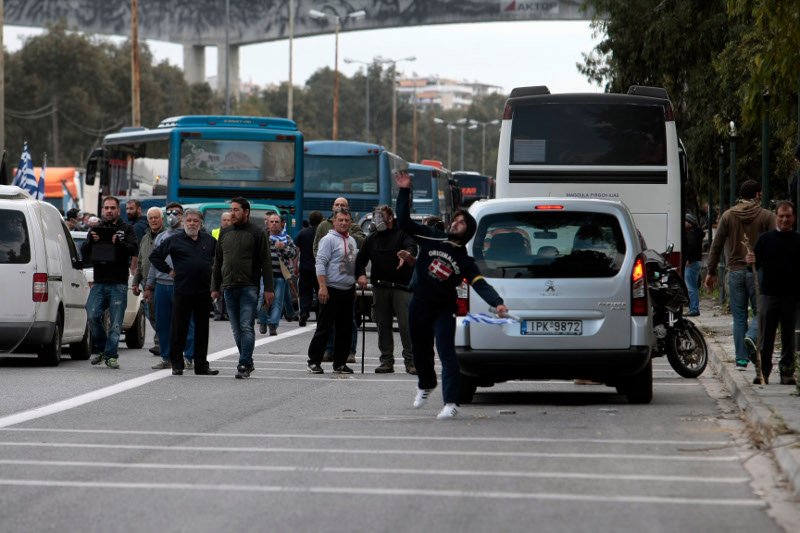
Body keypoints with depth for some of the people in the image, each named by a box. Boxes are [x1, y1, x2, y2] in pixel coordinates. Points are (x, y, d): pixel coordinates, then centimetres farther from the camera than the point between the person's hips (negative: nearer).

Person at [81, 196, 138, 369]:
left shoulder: (126, 230, 7)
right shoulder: (96, 229, 15)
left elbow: (134, 249, -8)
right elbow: (84, 253, 8)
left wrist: (119, 243, -26)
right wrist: (91, 241, -13)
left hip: (118, 285, -2)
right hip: (99, 283, 2)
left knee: (116, 323, -3)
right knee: (93, 316, -13)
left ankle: (110, 355, 3)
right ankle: (99, 349, 5)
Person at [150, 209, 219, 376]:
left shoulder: (209, 240, 10)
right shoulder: (174, 240, 2)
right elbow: (155, 256, 7)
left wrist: (214, 272, 13)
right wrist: (168, 270, 0)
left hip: (204, 292, 3)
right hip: (182, 291, -3)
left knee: (202, 330, 7)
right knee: (179, 330, -1)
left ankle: (201, 365, 13)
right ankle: (177, 365, 6)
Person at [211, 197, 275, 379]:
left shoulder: (257, 233, 0)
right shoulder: (225, 233, 14)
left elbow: (266, 263, -2)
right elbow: (217, 262, 19)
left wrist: (268, 289, -8)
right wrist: (215, 287, 14)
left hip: (249, 287, -5)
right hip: (229, 288, 5)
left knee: (246, 327, -11)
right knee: (237, 329, 8)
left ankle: (244, 365, -12)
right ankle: (248, 362, 17)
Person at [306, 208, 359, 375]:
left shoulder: (352, 240, 16)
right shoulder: (329, 240, -7)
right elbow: (320, 263, -13)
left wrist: (354, 288, 21)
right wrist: (322, 286, -21)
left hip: (347, 291, 7)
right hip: (331, 290, -7)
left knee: (345, 329, 8)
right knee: (324, 328, -5)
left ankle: (340, 363, 14)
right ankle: (314, 361, 0)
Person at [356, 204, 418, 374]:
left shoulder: (403, 234, 0)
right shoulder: (372, 238, 16)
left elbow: (411, 247, -19)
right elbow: (361, 259, 20)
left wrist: (408, 255, -42)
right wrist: (361, 274, 1)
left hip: (402, 287, -5)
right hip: (380, 288, 5)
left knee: (406, 324, -9)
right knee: (383, 325, 8)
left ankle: (410, 361, -6)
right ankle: (386, 361, 14)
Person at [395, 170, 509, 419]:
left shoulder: (464, 260, -3)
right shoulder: (432, 238, 1)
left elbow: (480, 284, -12)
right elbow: (404, 222, -1)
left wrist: (497, 302, -29)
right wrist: (404, 192, -9)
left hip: (443, 310, -3)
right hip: (418, 306, 3)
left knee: (446, 354, -14)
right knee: (420, 351, 17)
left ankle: (451, 402, -21)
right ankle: (426, 385, 45)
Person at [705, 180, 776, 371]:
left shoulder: (728, 216, 5)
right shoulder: (766, 216, -2)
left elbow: (716, 245, 5)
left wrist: (711, 272, 11)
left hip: (735, 271, 2)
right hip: (758, 272, -2)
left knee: (739, 317, 7)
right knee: (760, 311, 7)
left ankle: (741, 358, 4)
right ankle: (752, 337, -22)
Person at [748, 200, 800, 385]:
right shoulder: (766, 239, 5)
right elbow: (757, 264, 4)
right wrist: (751, 261, -18)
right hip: (768, 293, 0)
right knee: (765, 336, -1)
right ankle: (763, 372, 5)